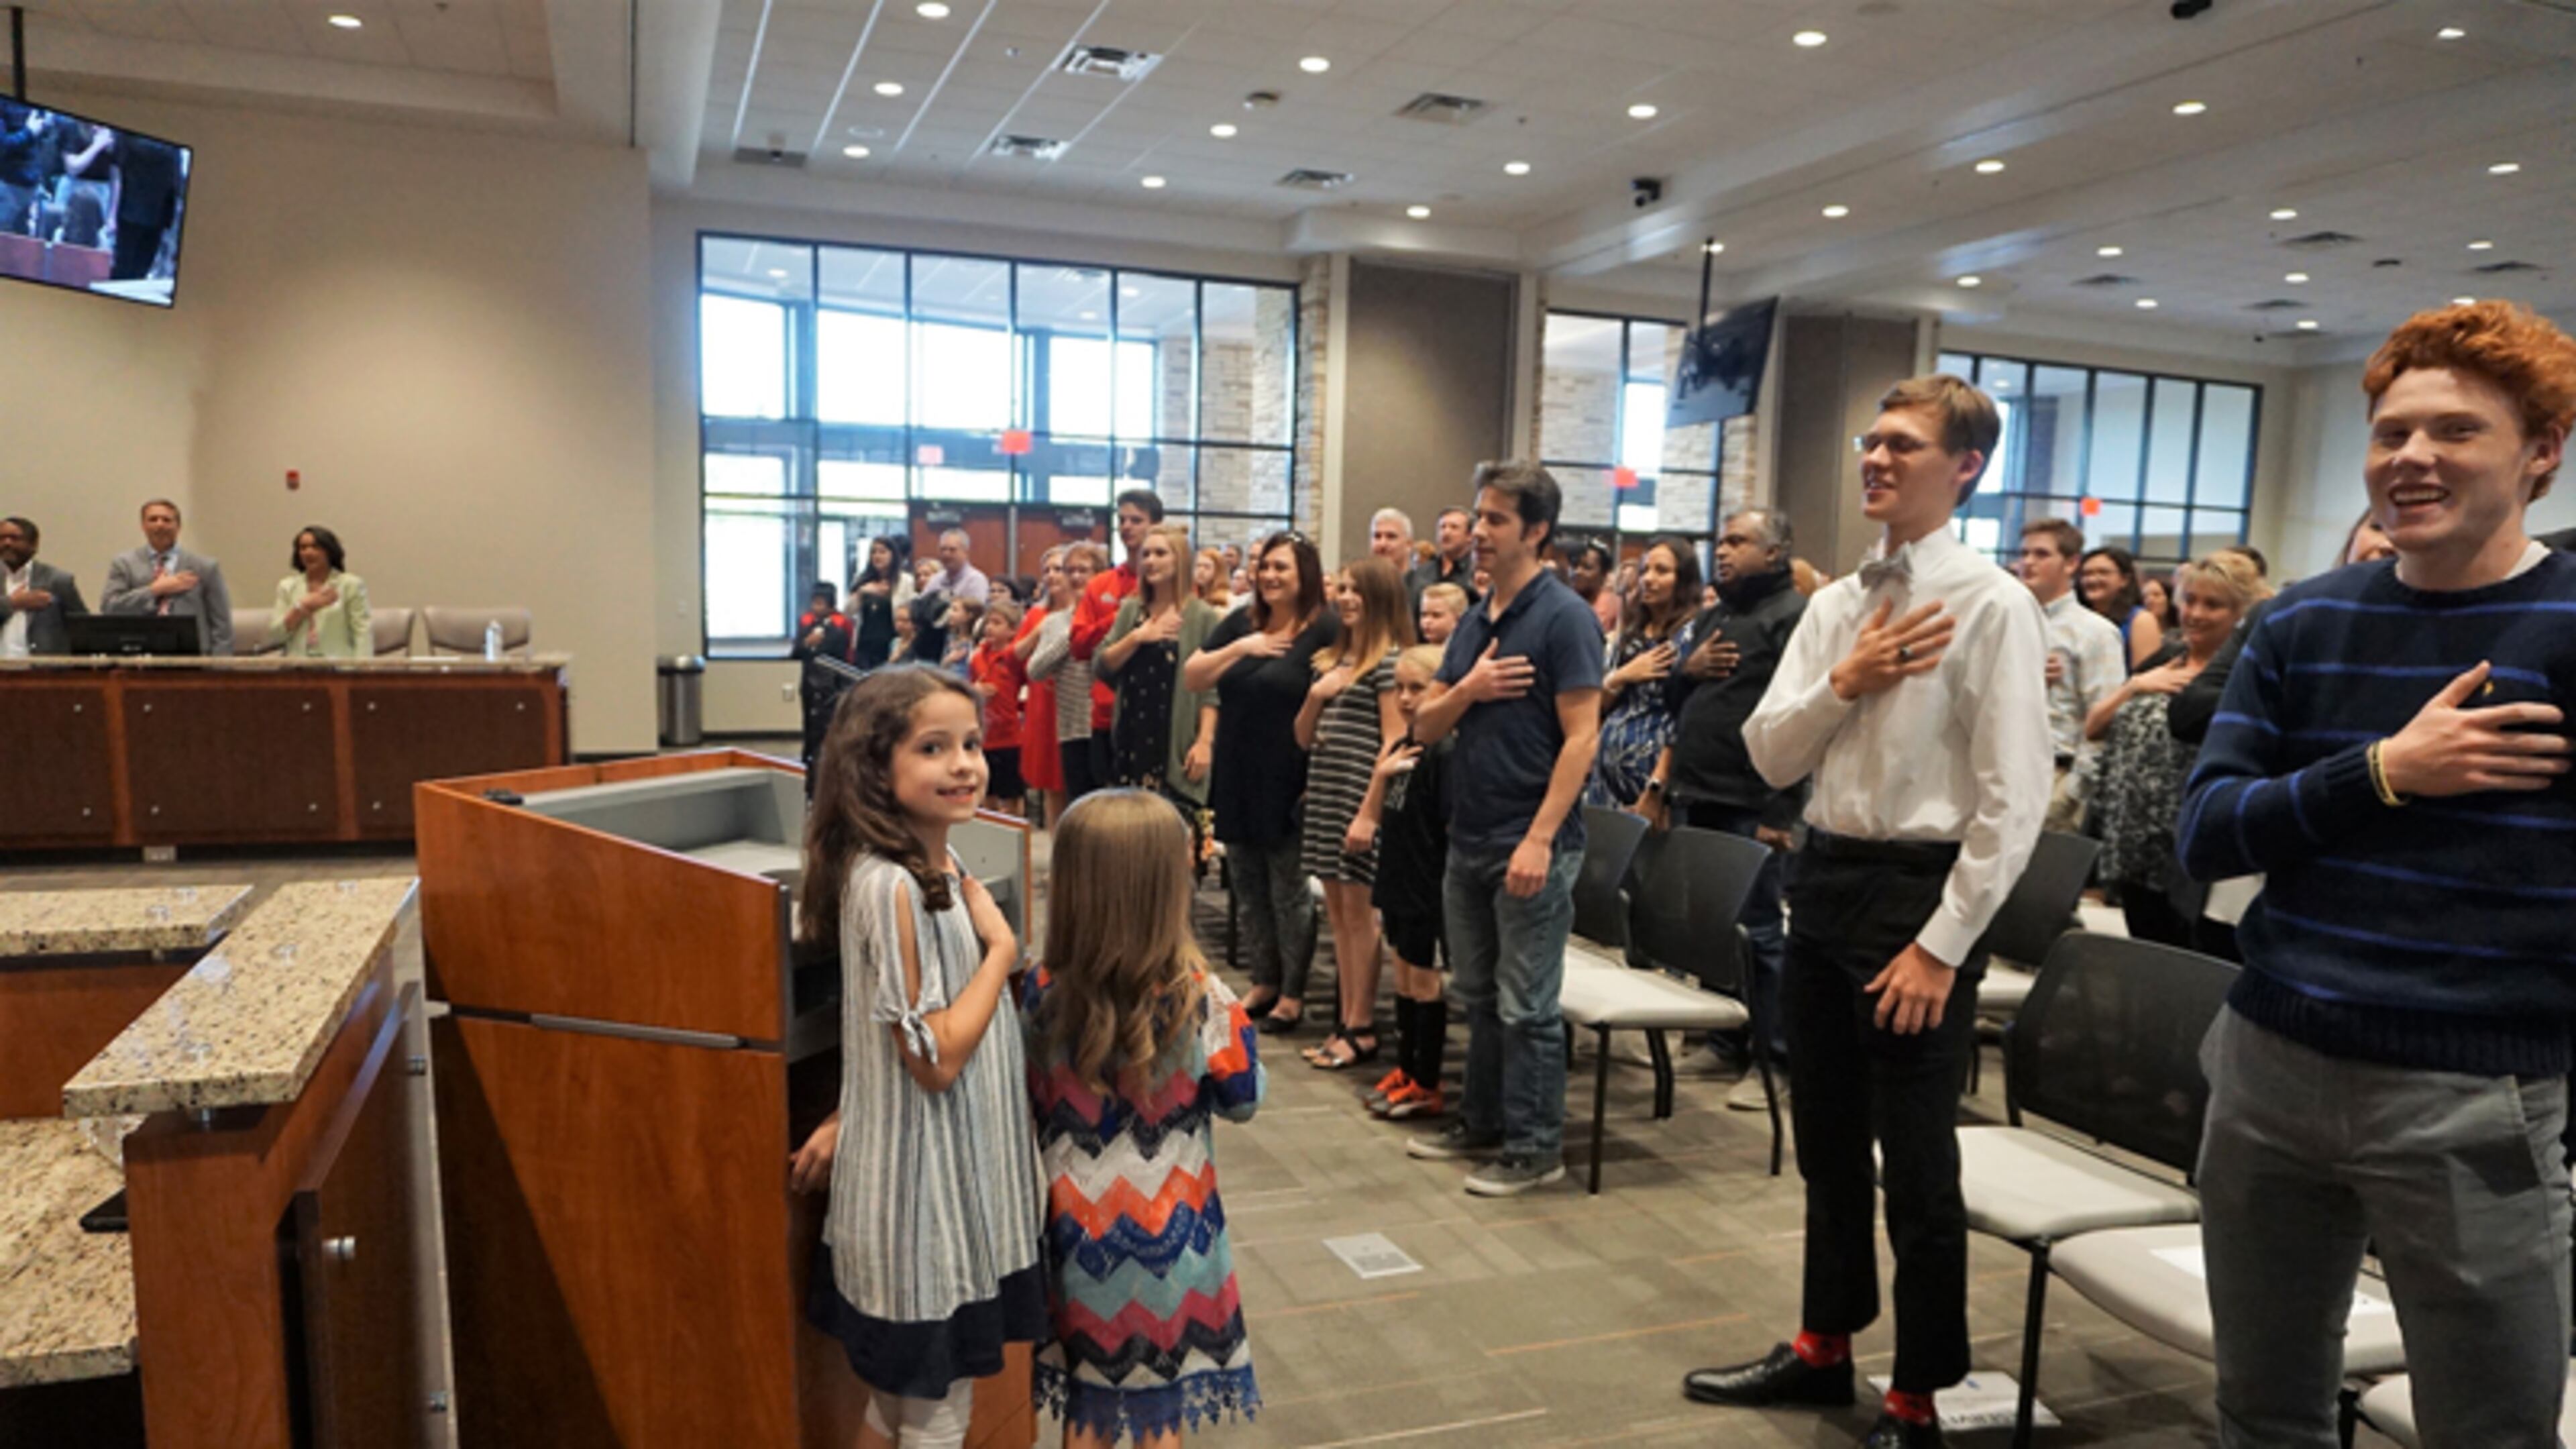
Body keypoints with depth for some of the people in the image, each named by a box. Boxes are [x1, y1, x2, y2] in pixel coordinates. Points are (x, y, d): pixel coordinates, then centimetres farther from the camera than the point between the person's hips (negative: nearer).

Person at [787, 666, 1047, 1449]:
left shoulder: (943, 868, 5)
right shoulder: (891, 886, -24)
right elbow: (935, 1058, -24)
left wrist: (843, 1123, 12)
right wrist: (1001, 949, -16)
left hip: (958, 1168, 8)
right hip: (922, 1179, -8)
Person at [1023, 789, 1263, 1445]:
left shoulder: (1044, 996, -13)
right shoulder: (1200, 1001, -20)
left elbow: (1033, 1108, -1)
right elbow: (1242, 1098, -7)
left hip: (1079, 1230, 2)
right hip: (1168, 1236, -2)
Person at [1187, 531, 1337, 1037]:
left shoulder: (1326, 630, -9)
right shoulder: (1241, 623, 8)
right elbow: (1190, 678, 5)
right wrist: (1240, 648, -9)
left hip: (1289, 782, -6)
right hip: (1236, 778, 6)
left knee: (1289, 891, 5)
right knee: (1249, 889, 14)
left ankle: (1293, 994, 17)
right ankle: (1264, 982, 28)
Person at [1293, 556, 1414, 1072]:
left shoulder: (1389, 658, -7)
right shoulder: (1331, 659, 16)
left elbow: (1395, 739, -12)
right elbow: (1303, 738, 17)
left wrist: (1371, 807, -17)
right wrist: (1316, 695, -2)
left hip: (1360, 795, -8)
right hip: (1324, 794, 8)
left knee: (1358, 909, -3)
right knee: (1337, 910, 10)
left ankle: (1362, 1028, 5)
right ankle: (1346, 1020, 17)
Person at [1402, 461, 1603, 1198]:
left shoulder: (1564, 617, -10)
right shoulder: (1473, 621, 12)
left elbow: (1581, 735, -16)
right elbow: (1425, 728, 12)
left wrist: (1540, 838, -21)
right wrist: (1467, 690, -9)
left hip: (1531, 840, -7)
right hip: (1469, 836, 7)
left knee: (1526, 1005, 1)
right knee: (1478, 995, 17)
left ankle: (1535, 1146, 14)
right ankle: (1483, 1120, 31)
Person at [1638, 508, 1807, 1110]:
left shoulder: (1794, 617, -8)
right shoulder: (1711, 617, 18)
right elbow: (1673, 698, 22)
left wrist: (1779, 811, -19)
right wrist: (1687, 669, -2)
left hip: (1751, 806, -8)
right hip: (1698, 797, 8)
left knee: (1759, 930, -2)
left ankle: (1776, 1060, 9)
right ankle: (1728, 1044, 24)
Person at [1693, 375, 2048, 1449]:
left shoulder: (1993, 606, -12)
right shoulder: (1833, 605, 8)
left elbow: (2013, 801, -15)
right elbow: (1769, 758, 6)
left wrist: (1941, 945, -17)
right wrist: (1843, 684, -11)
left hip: (1917, 887, -7)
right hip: (1824, 874, 7)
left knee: (1916, 1167, 7)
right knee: (1827, 1144, 19)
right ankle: (1823, 1347, 38)